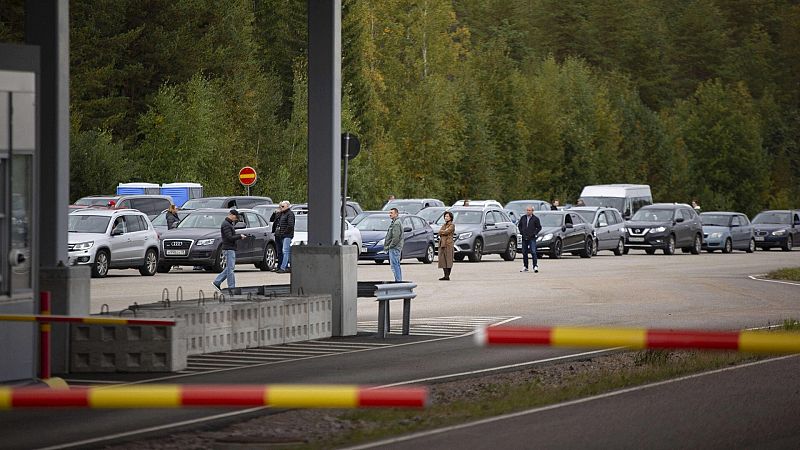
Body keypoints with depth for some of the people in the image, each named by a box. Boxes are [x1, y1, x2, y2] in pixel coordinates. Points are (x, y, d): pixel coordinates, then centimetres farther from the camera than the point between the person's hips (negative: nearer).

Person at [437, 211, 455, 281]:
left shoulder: (452, 225, -2)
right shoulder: (444, 225, 20)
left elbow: (446, 232, -15)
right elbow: (439, 232, 7)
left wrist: (442, 232, 1)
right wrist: (444, 231, -8)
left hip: (448, 244, -7)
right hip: (442, 243, 7)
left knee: (448, 260, -7)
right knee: (443, 260, 3)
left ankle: (447, 276, -9)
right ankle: (445, 275, 6)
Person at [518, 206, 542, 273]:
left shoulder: (535, 219, -2)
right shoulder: (523, 218, 8)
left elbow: (539, 227, 2)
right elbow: (519, 225, 21)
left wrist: (534, 233, -8)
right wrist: (521, 232, 7)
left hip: (532, 238, -4)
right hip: (524, 238, 4)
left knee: (533, 252, -12)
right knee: (524, 252, 9)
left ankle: (535, 266, -12)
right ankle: (525, 267, 17)